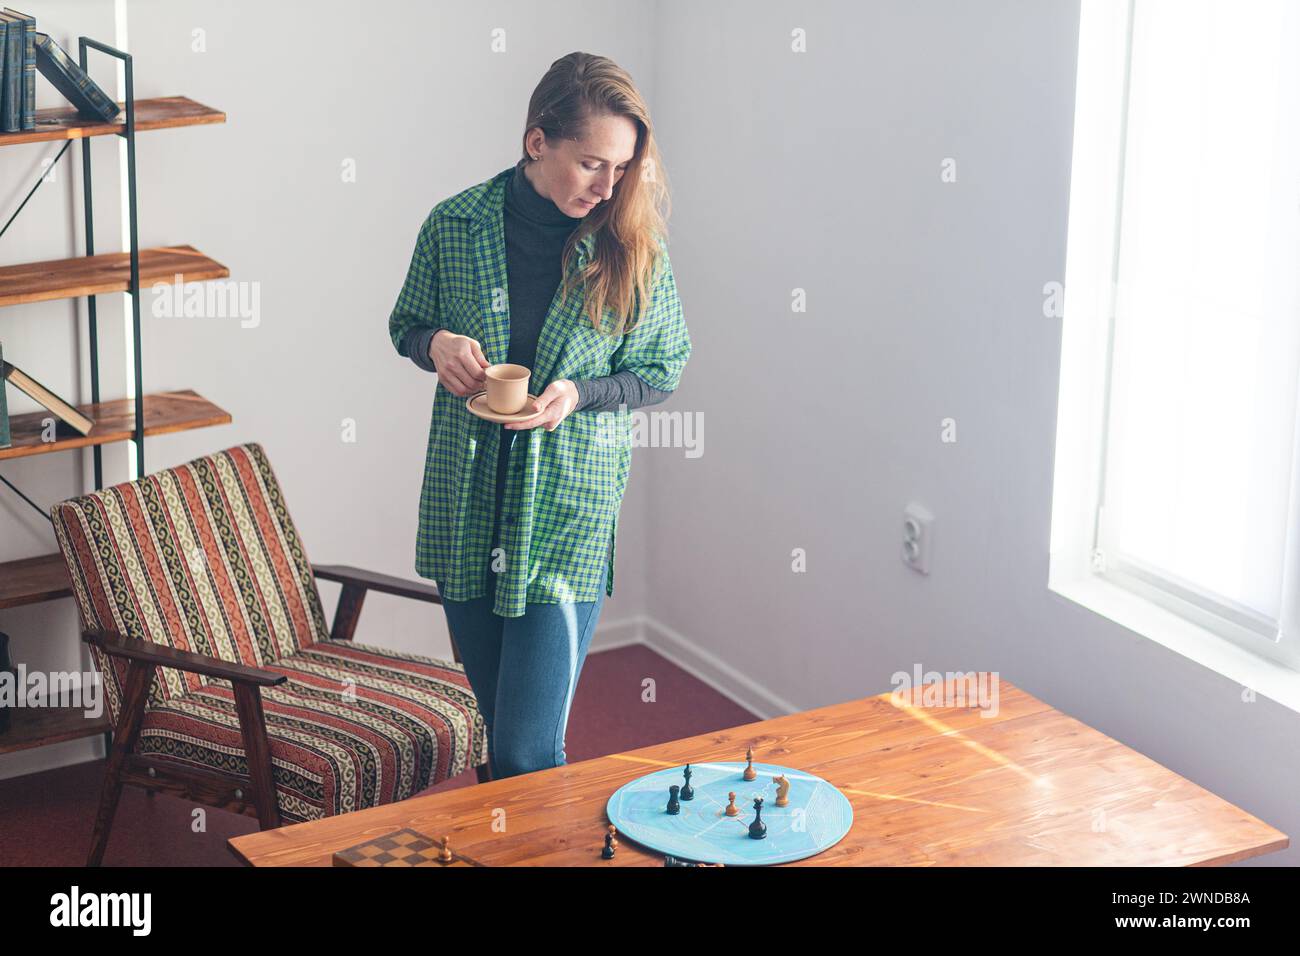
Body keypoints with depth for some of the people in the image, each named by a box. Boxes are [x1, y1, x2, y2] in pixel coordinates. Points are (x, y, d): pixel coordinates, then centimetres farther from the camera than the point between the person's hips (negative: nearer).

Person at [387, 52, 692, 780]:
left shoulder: (633, 244, -7)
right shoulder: (455, 226, -4)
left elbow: (665, 369, 3)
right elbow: (407, 326, 13)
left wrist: (578, 394, -15)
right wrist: (437, 345, -11)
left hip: (569, 511, -2)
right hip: (466, 508, 2)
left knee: (528, 755, -8)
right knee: (501, 730, 16)